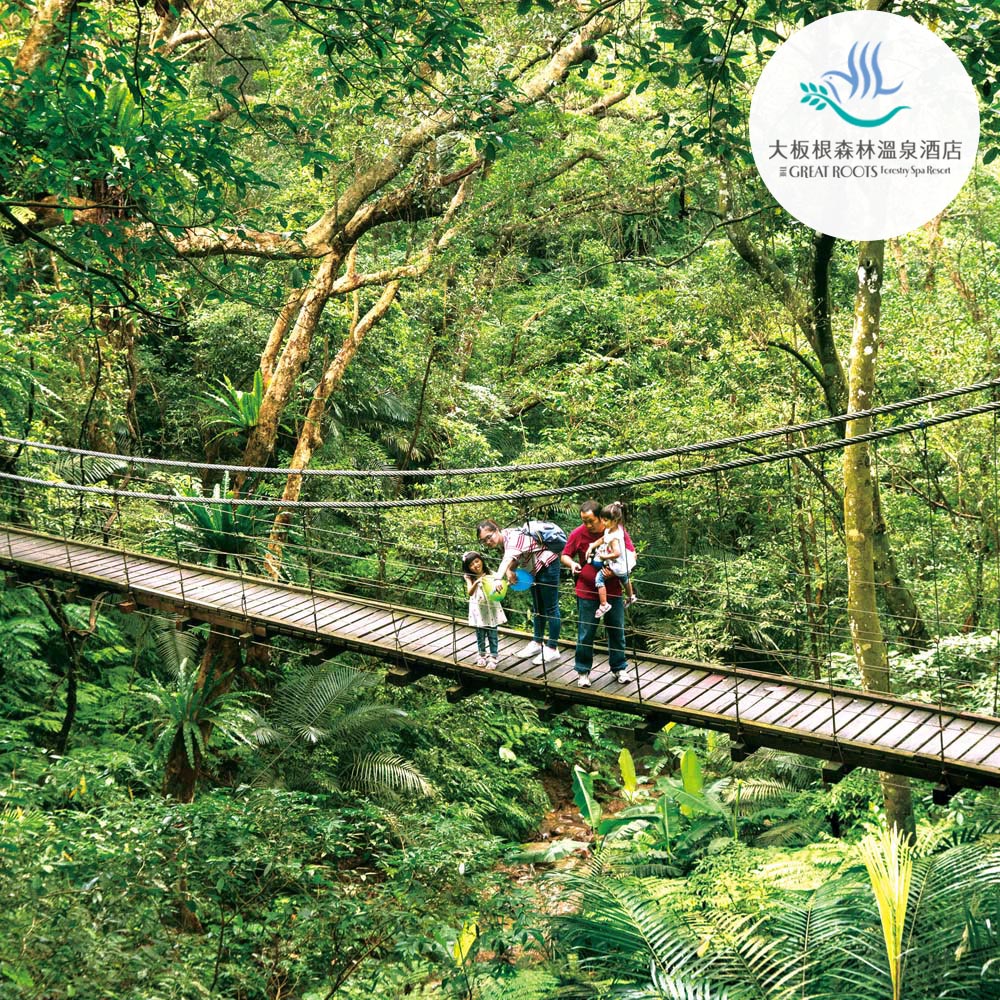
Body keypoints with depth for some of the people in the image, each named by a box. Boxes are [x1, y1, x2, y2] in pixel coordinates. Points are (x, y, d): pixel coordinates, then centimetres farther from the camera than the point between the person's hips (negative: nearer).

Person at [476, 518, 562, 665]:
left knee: (550, 608, -2)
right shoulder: (501, 542, -3)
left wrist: (498, 577, -64)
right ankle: (537, 643, 33)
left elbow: (509, 558, -49)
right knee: (538, 608, 20)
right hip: (534, 570, 10)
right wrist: (509, 572, -30)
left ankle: (552, 649, 4)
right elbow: (513, 561, -7)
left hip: (547, 564, -10)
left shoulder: (512, 536, -31)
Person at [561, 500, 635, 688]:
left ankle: (619, 668, 27)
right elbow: (564, 555, 4)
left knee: (617, 631, 11)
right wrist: (571, 564, -19)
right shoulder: (577, 534, -8)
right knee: (585, 634, 4)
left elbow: (631, 554, -5)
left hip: (613, 591, 1)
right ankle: (583, 671, 18)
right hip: (587, 592, -1)